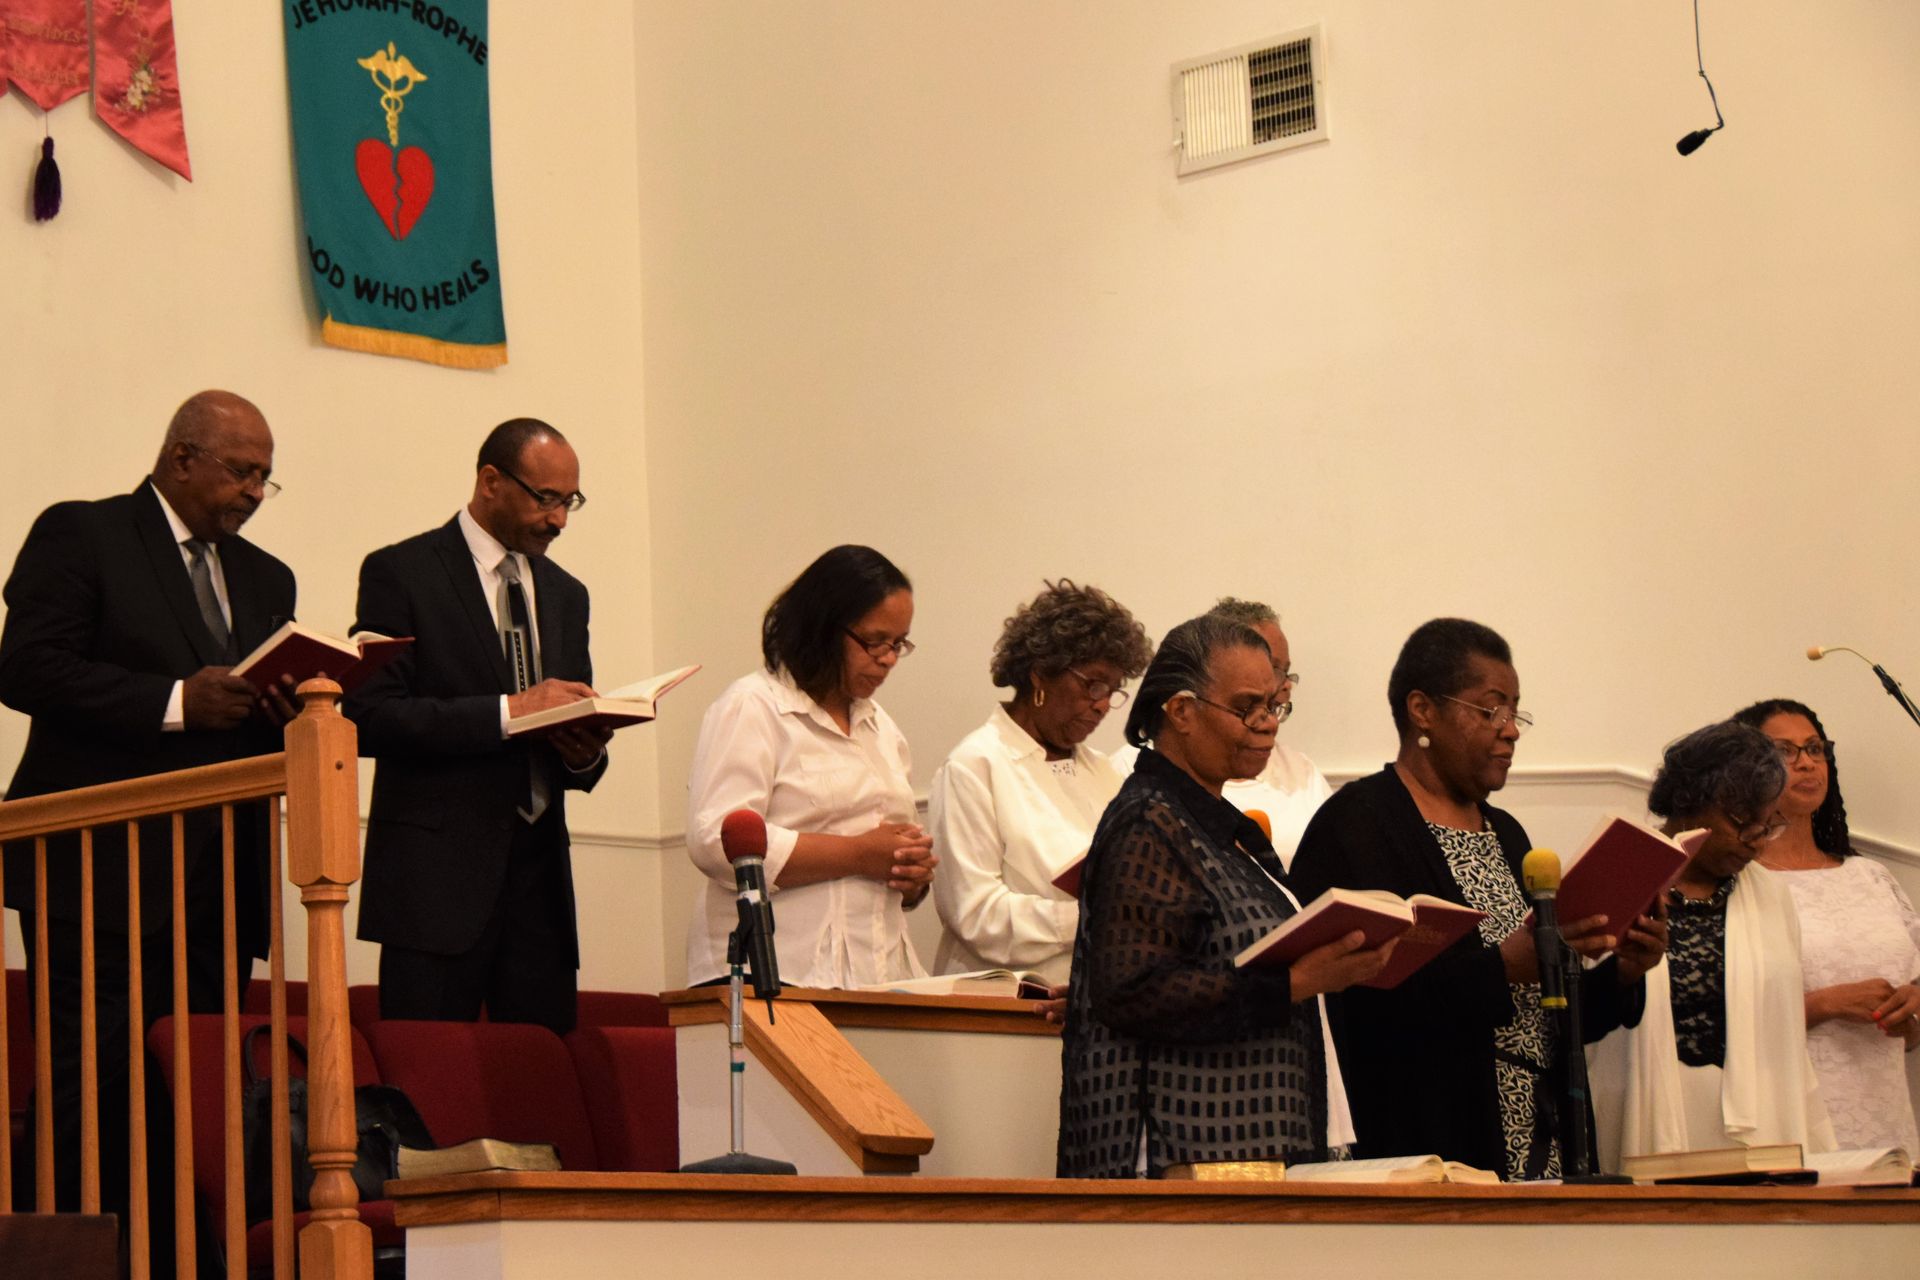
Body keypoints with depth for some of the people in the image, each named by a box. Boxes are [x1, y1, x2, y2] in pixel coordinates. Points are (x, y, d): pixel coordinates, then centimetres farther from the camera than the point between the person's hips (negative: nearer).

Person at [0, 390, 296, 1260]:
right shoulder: (79, 536, 2)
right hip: (102, 872, -6)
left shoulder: (265, 579, 21)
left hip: (215, 888, 6)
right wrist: (176, 703, -17)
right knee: (93, 1093, -9)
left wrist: (284, 715, -3)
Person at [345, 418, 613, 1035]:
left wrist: (585, 754, -2)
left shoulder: (564, 594, 19)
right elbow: (370, 717, -11)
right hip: (437, 876, -5)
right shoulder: (401, 573, 0)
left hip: (539, 876, 5)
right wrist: (507, 711, -17)